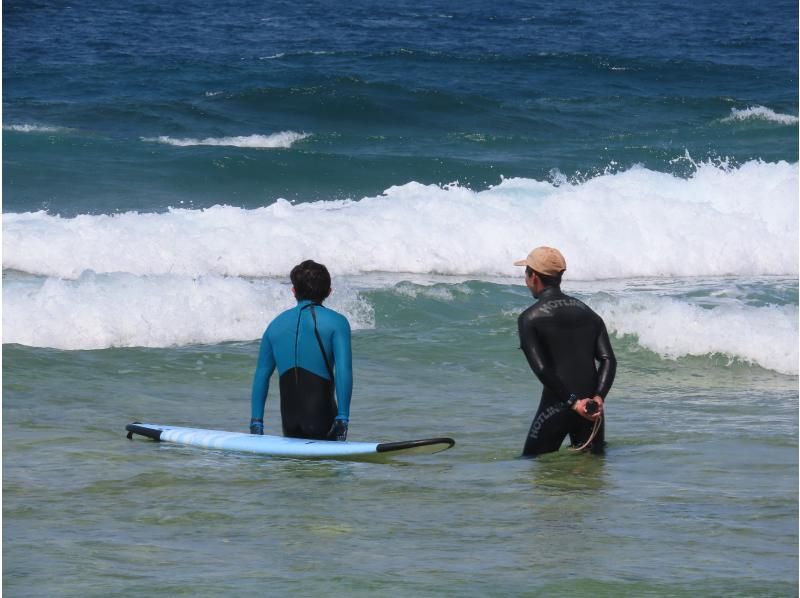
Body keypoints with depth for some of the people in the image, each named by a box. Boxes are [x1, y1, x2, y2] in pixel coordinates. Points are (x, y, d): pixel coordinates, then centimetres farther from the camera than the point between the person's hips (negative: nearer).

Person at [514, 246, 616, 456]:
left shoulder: (529, 318, -4)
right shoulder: (587, 313, 12)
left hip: (556, 405, -5)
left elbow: (541, 369, -14)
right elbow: (608, 360, 2)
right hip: (591, 407, 5)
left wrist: (572, 402, -13)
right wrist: (598, 397, -8)